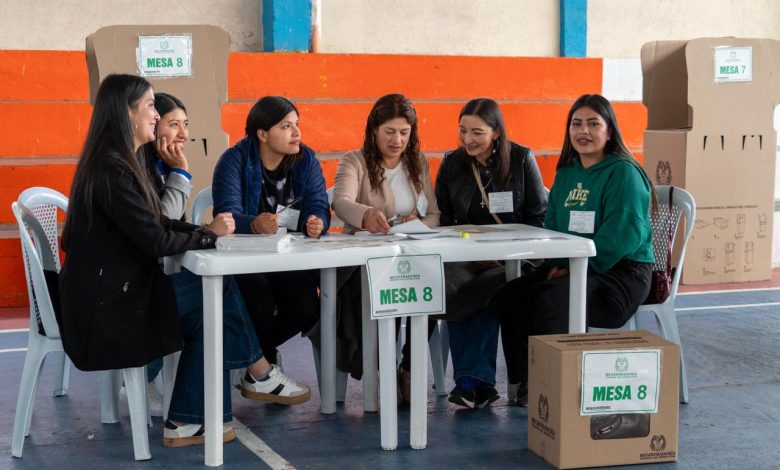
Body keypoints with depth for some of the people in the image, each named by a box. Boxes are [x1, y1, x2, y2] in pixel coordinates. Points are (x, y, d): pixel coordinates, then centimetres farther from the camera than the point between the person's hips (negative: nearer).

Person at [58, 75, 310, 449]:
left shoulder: (122, 163, 13)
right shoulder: (111, 170, -20)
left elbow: (159, 223, 13)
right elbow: (156, 241, -21)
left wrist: (205, 229, -4)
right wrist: (209, 235, -6)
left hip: (121, 288, 9)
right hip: (106, 304, -9)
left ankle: (188, 423, 1)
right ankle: (261, 377, 14)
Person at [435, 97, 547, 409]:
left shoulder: (522, 159, 5)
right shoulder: (451, 164, 11)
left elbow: (538, 215, 5)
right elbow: (443, 219, 12)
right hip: (466, 253, 2)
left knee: (490, 287, -36)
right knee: (450, 286, -34)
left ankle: (469, 380, -29)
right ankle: (480, 383, -32)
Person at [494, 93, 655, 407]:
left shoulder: (624, 173, -9)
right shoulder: (566, 174, 15)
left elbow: (624, 234, -19)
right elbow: (552, 226, 19)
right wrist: (557, 263, -1)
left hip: (621, 272, -7)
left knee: (551, 299, -31)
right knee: (510, 295, -13)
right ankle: (526, 382, -3)